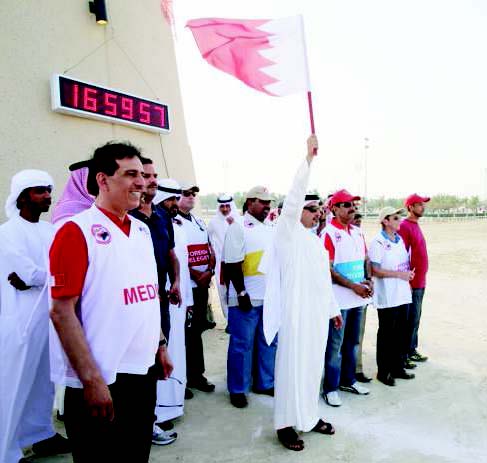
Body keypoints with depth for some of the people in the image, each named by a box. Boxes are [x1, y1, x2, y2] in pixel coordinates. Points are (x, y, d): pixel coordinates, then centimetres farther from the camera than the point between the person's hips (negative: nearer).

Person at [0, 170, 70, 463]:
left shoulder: (50, 230, 11)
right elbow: (30, 274, -18)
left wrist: (34, 274, -14)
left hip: (49, 316, 7)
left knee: (45, 381, 17)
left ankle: (43, 435, 33)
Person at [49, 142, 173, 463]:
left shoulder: (142, 230, 9)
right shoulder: (77, 231, -13)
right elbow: (61, 312, -17)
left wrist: (160, 345, 13)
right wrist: (91, 380, -18)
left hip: (144, 372, 7)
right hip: (102, 382, -7)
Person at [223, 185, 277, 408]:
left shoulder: (270, 229, 13)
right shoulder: (239, 227, -8)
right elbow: (232, 264, -14)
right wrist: (241, 293, -18)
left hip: (270, 297, 7)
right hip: (247, 298, -7)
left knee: (269, 343, 15)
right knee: (242, 345, 4)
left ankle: (265, 383, 31)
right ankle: (237, 389, 19)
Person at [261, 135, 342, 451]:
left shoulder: (317, 241, 16)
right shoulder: (288, 232, -6)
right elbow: (295, 196, -20)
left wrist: (333, 308, 21)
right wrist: (308, 158, -24)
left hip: (318, 312, 7)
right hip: (296, 312, -7)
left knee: (313, 365, 15)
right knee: (292, 366, 0)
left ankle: (310, 415, 30)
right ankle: (286, 423, 13)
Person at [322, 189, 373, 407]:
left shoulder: (358, 232, 10)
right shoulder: (328, 233, -13)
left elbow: (365, 259, 17)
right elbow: (328, 270, -16)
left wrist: (368, 280, -1)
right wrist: (354, 286, -18)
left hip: (359, 298, 7)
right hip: (339, 299, -7)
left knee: (352, 342, 19)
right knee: (335, 345, 3)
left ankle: (348, 380, 34)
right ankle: (330, 387, 16)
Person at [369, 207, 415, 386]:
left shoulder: (399, 240, 11)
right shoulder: (378, 242, -13)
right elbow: (374, 270, -18)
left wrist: (408, 275, 2)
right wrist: (399, 274, -18)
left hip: (402, 295, 8)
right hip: (387, 297, -7)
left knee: (401, 333, 15)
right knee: (386, 334, 3)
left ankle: (398, 367, 30)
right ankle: (383, 371, 16)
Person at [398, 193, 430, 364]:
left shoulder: (415, 225, 14)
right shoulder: (404, 226, -15)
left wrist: (421, 279, 19)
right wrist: (407, 281, -20)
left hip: (420, 282, 9)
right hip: (411, 283, -9)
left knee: (415, 318, 16)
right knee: (412, 318, 0)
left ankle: (412, 348, 27)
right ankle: (408, 352, 12)